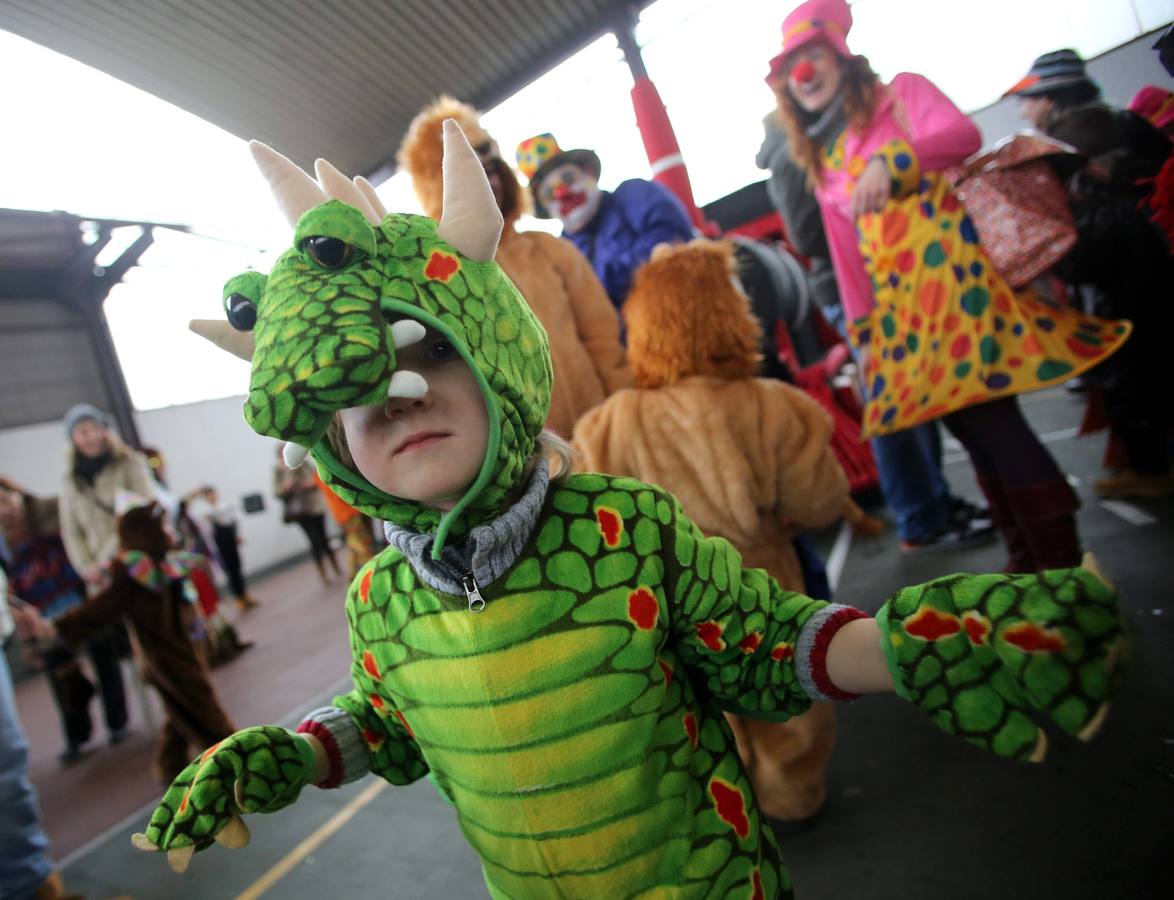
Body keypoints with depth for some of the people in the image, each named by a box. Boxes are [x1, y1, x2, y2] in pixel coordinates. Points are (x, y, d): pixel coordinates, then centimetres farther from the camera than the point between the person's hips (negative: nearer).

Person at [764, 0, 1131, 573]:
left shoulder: (902, 94, 7)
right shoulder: (821, 163, 20)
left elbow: (962, 134, -14)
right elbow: (846, 255, 17)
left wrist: (890, 161, -31)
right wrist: (861, 330, 13)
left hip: (954, 273, -5)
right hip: (898, 305, 5)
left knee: (992, 422, -12)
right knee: (974, 432, 6)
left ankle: (1062, 561, 0)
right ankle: (1026, 560, 16)